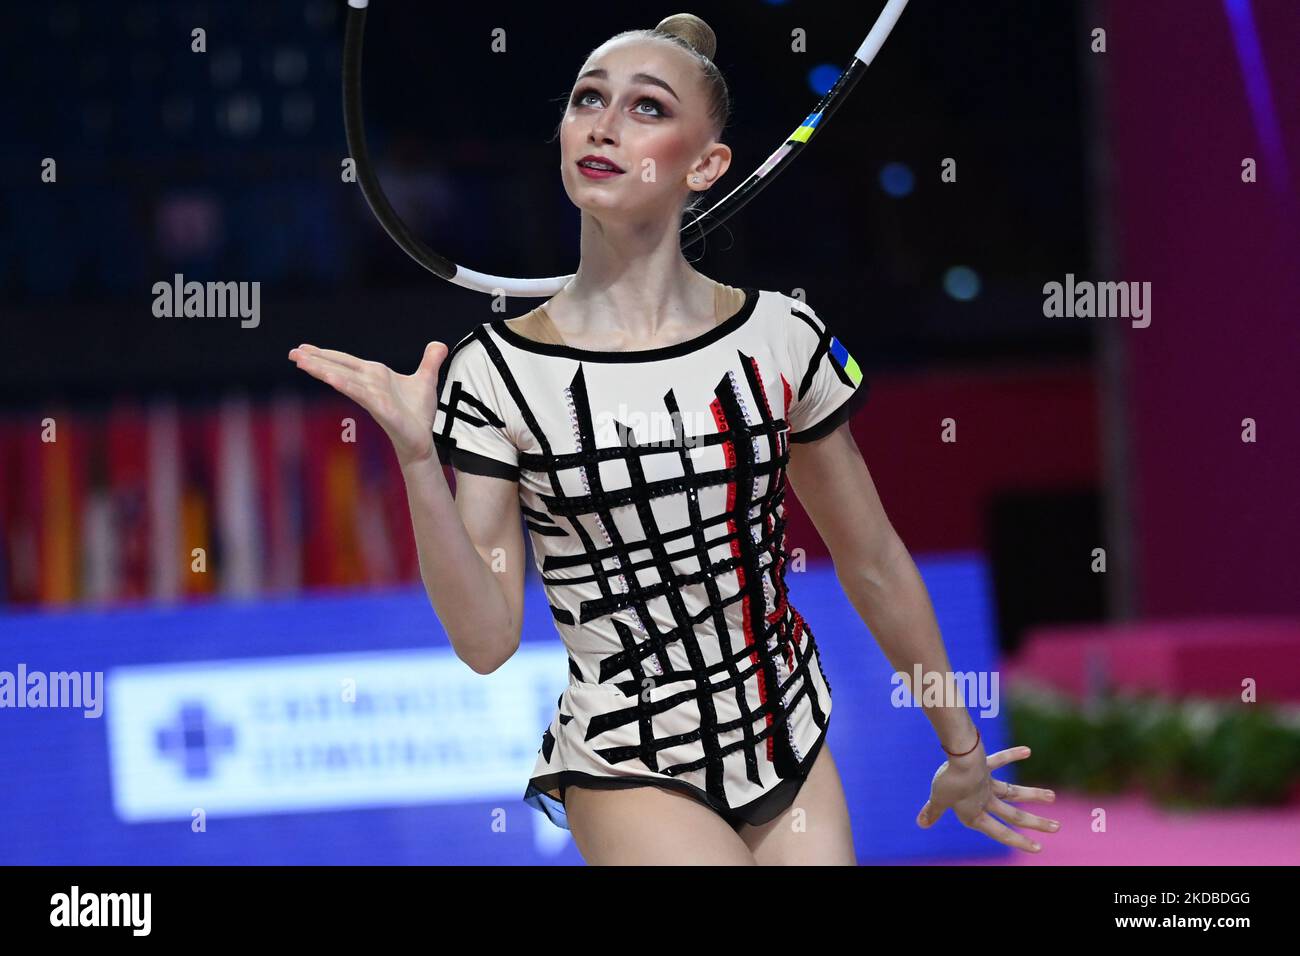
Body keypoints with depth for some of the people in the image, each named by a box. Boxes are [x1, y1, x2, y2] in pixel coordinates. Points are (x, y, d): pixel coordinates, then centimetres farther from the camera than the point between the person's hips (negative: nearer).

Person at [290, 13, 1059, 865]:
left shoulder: (780, 339, -4)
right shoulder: (496, 372, -9)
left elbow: (875, 567, 8)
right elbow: (486, 639, -12)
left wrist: (962, 750, 15)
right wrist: (418, 460, -23)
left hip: (794, 755, 3)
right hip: (630, 771, -3)